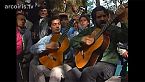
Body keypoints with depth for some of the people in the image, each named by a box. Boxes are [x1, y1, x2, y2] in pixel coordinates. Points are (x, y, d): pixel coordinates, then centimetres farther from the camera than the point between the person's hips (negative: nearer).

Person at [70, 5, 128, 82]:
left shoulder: (114, 30, 5)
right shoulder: (89, 31, 17)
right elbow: (73, 41, 18)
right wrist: (82, 40, -4)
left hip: (107, 63, -4)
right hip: (87, 62, 4)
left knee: (87, 72, -33)